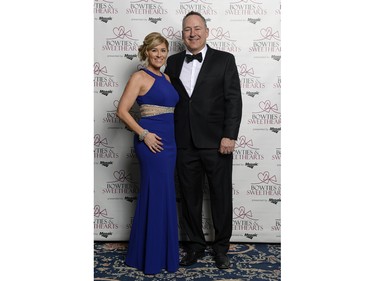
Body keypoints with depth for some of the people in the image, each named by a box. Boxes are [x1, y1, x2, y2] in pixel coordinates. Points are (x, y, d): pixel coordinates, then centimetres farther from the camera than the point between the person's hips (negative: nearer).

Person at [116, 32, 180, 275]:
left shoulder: (166, 78, 16)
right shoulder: (139, 77, -7)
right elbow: (122, 111, -12)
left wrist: (173, 136, 12)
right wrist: (144, 134, -16)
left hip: (169, 141, 8)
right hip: (151, 141, -8)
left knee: (165, 195, 13)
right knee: (157, 194, -2)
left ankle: (163, 252, 28)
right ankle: (152, 257, 12)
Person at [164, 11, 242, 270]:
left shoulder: (224, 60, 0)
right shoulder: (173, 62, 10)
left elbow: (234, 100, -4)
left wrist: (229, 136, -12)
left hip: (216, 142, -3)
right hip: (184, 144, 3)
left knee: (221, 196, 7)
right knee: (190, 197, 11)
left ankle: (221, 247, 25)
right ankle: (196, 246, 28)